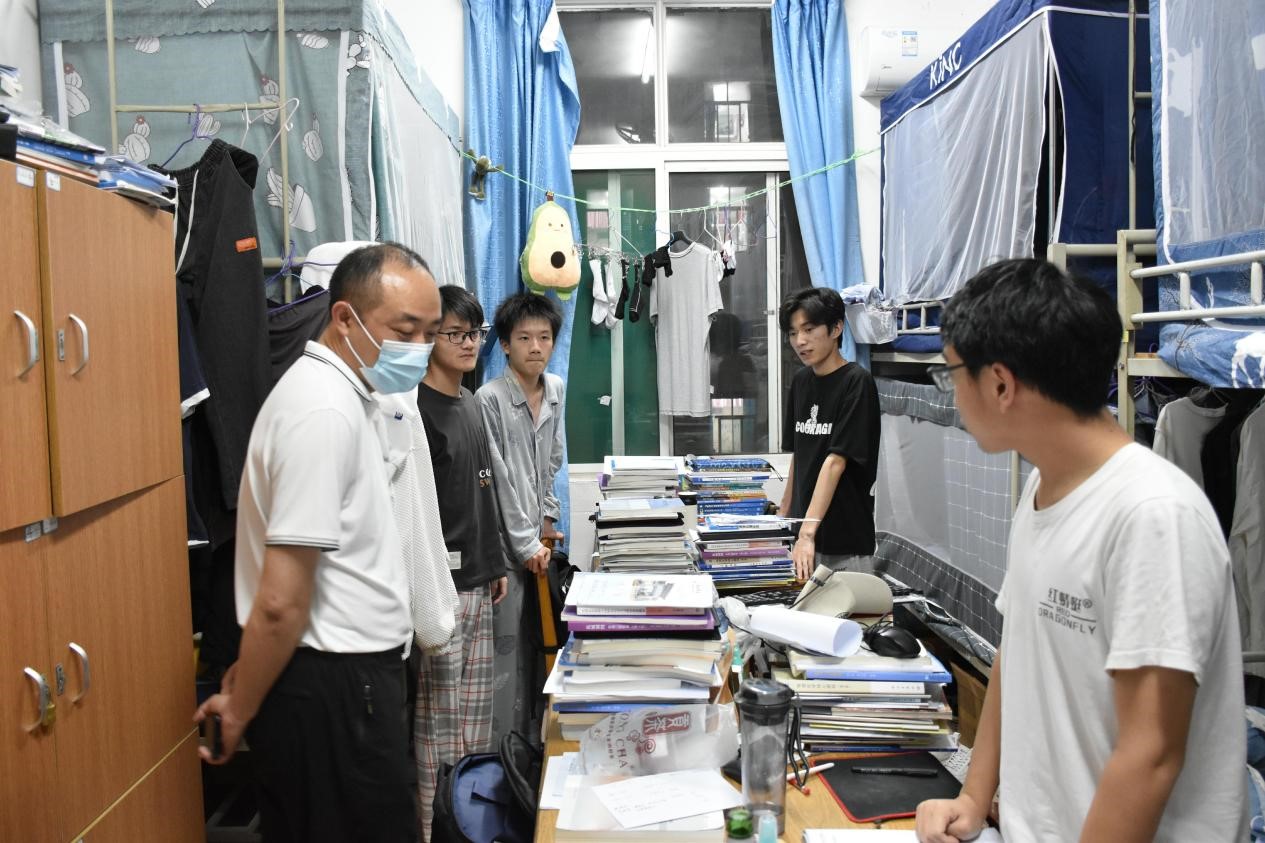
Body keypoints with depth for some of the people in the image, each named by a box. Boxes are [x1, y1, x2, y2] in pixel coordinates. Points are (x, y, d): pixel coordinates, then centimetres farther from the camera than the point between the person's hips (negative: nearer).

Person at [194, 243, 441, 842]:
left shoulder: (341, 394, 11)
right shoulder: (325, 410, -22)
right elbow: (281, 600, -23)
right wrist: (240, 711, -11)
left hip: (344, 678, 10)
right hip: (333, 689, -10)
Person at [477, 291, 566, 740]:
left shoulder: (556, 389, 8)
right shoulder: (490, 398, -13)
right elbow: (497, 480, -13)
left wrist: (548, 517, 12)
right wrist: (526, 544, -10)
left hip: (538, 536, 6)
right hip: (506, 541, -6)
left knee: (538, 643, 12)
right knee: (506, 649, -3)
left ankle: (535, 738, 24)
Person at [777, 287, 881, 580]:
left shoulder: (856, 382, -13)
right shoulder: (801, 381, 8)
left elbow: (836, 461, -22)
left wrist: (808, 532, -28)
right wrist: (784, 515, 13)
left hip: (844, 541, -6)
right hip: (802, 528, 6)